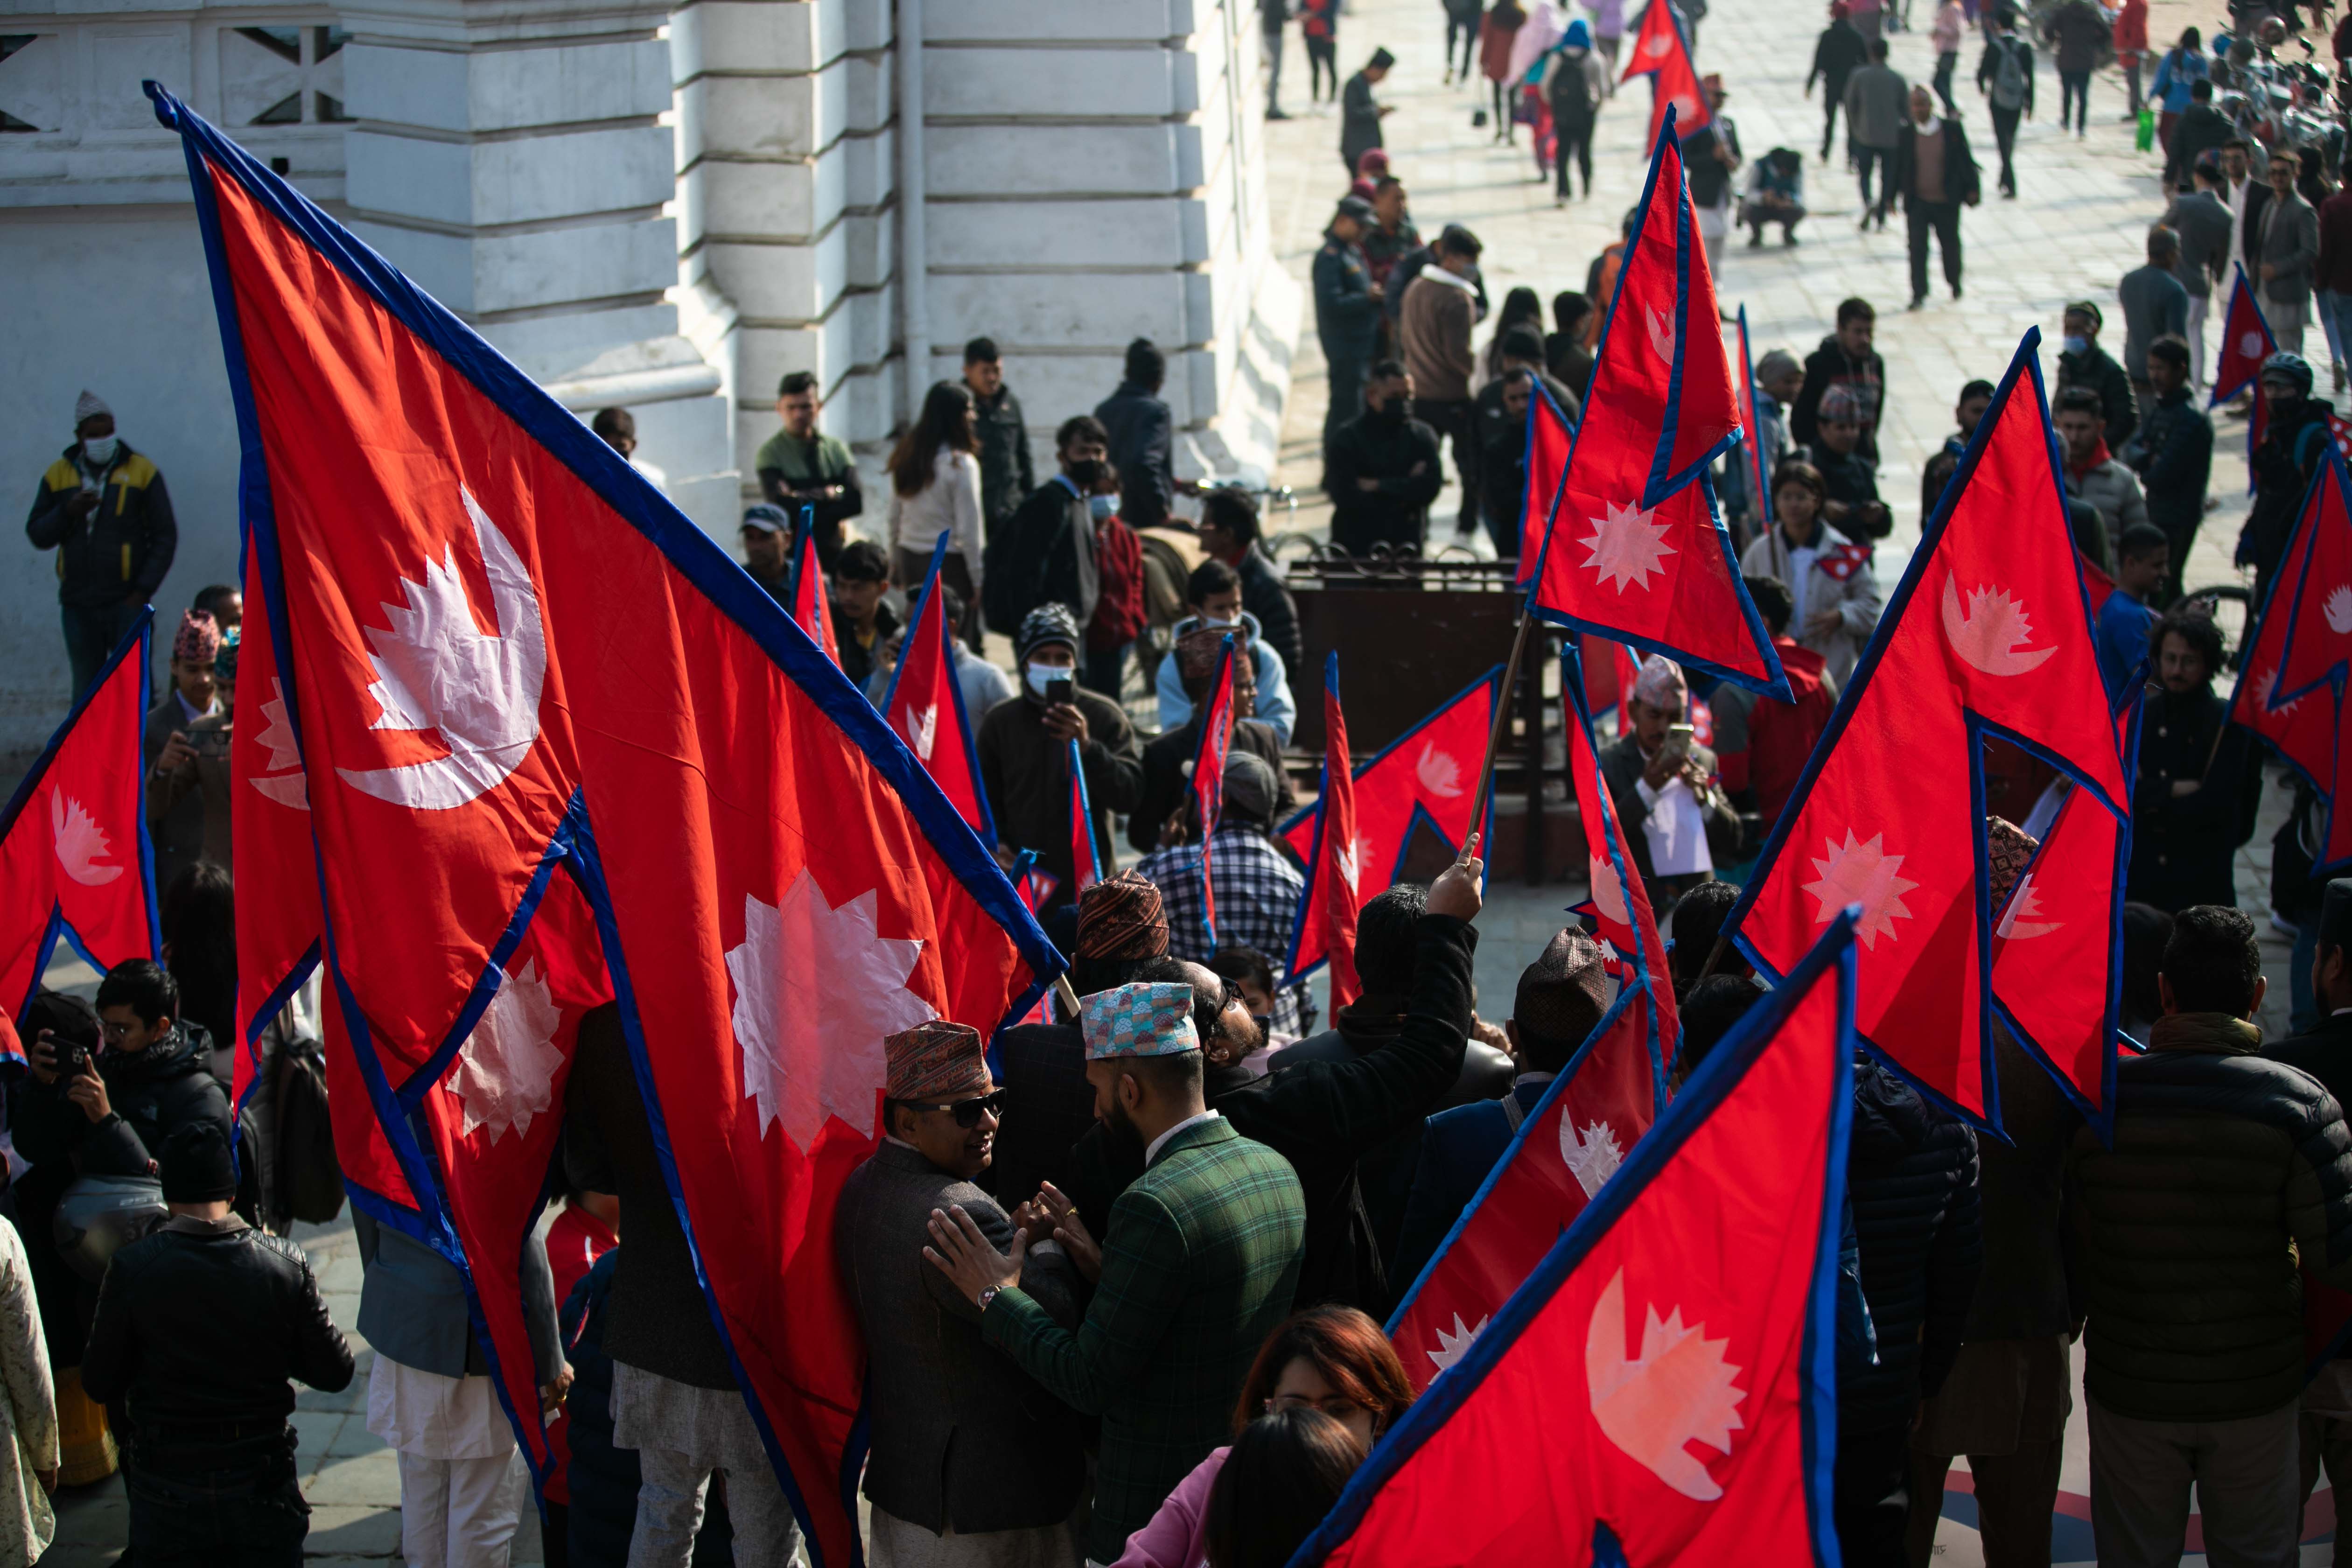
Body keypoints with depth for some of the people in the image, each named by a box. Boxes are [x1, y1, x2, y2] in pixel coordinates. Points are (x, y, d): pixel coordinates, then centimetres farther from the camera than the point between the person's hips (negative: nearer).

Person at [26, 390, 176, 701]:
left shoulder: (142, 471, 1)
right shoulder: (58, 475, 9)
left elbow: (165, 537, 1)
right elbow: (37, 535, 9)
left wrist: (143, 591, -7)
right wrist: (68, 512, -11)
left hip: (126, 604, -3)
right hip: (78, 605, 3)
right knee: (85, 690, 4)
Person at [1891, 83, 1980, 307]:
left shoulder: (1952, 130, -3)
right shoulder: (1905, 135, -1)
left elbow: (1966, 162, 2)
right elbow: (1897, 168, 6)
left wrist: (1972, 190, -3)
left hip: (1947, 203, 0)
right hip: (1917, 203, 0)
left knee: (1950, 246, 13)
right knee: (1917, 248, -9)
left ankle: (1955, 284, 37)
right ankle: (1919, 294, -5)